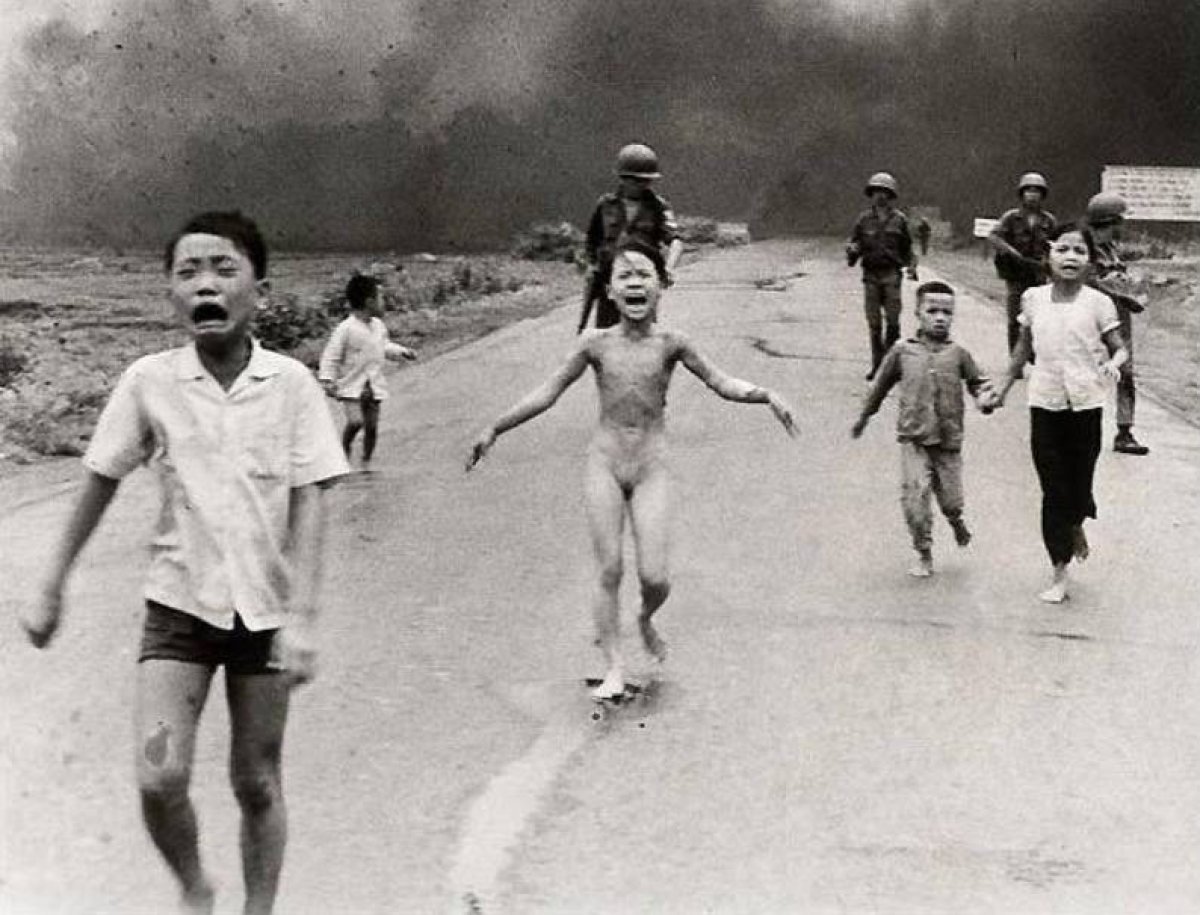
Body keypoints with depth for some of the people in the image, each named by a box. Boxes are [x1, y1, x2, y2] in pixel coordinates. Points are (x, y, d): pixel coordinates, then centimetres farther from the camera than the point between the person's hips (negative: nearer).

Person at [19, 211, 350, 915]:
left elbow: (309, 503, -9)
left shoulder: (292, 384, -9)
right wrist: (52, 591, 8)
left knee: (257, 783, 9)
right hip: (179, 602, 1)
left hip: (265, 610, 0)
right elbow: (101, 484, 4)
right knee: (159, 780, -10)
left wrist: (302, 618, -17)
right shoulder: (149, 382, -6)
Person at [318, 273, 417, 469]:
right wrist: (328, 380, -17)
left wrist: (401, 351, 12)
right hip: (351, 385, -6)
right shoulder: (345, 329, -12)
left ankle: (366, 462, 16)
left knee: (372, 424, 1)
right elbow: (331, 357, -9)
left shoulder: (379, 326, 8)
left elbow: (385, 347, 27)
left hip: (374, 385, 6)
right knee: (355, 421, -19)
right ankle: (344, 452, 5)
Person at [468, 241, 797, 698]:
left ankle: (646, 620, 29)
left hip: (650, 467, 0)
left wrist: (766, 395, -17)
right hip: (604, 462, 0)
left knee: (654, 577, -6)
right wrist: (494, 430, 3)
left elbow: (722, 383, 0)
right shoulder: (597, 344, -2)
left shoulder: (670, 344, -3)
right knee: (608, 570, -3)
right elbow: (546, 393, 4)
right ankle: (614, 669, 7)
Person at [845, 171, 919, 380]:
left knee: (892, 321, -6)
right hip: (870, 275, 1)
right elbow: (853, 243, 9)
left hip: (892, 274, -1)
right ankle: (877, 364, 7)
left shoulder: (899, 219, 6)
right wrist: (852, 249, -13)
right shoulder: (864, 219, 6)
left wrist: (912, 265, 1)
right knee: (874, 323, 1)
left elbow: (907, 248, 14)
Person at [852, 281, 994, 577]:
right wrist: (863, 417, 23)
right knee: (913, 497, -10)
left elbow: (977, 381, 11)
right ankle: (924, 555, 6)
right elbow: (881, 385, 14)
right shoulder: (902, 352, 2)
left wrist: (985, 398, -12)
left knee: (951, 499, 4)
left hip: (948, 441, 1)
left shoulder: (957, 354, 2)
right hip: (914, 439, -1)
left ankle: (957, 522, 41)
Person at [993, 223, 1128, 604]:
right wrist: (1005, 385, 21)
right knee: (1053, 490, 2)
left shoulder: (1097, 303, -6)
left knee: (1079, 483, 6)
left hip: (1085, 403, -1)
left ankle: (1076, 526, 43)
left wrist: (1113, 364, -24)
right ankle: (1059, 574, 10)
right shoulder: (1034, 298, 2)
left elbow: (1120, 349, -2)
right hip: (1045, 403, 1)